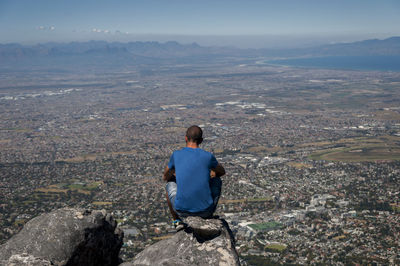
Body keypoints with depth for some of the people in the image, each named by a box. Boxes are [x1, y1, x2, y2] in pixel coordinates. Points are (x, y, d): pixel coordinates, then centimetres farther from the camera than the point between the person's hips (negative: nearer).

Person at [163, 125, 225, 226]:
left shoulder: (176, 155, -2)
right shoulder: (208, 156, -4)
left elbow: (165, 177, 15)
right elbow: (222, 171, 17)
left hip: (182, 210, 1)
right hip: (205, 209, 0)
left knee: (170, 183, 30)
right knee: (217, 181, 27)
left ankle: (176, 221, 33)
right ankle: (208, 217, 34)